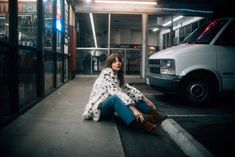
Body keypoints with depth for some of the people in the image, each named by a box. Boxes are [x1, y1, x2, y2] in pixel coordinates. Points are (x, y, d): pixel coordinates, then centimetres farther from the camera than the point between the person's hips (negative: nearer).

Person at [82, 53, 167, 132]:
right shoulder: (107, 73, -16)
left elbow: (129, 89, 6)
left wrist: (146, 100, -2)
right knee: (116, 98, -35)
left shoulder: (118, 75, 9)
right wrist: (134, 109, -37)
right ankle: (140, 123, -53)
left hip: (107, 108, 9)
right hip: (98, 109, -9)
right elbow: (116, 93, -29)